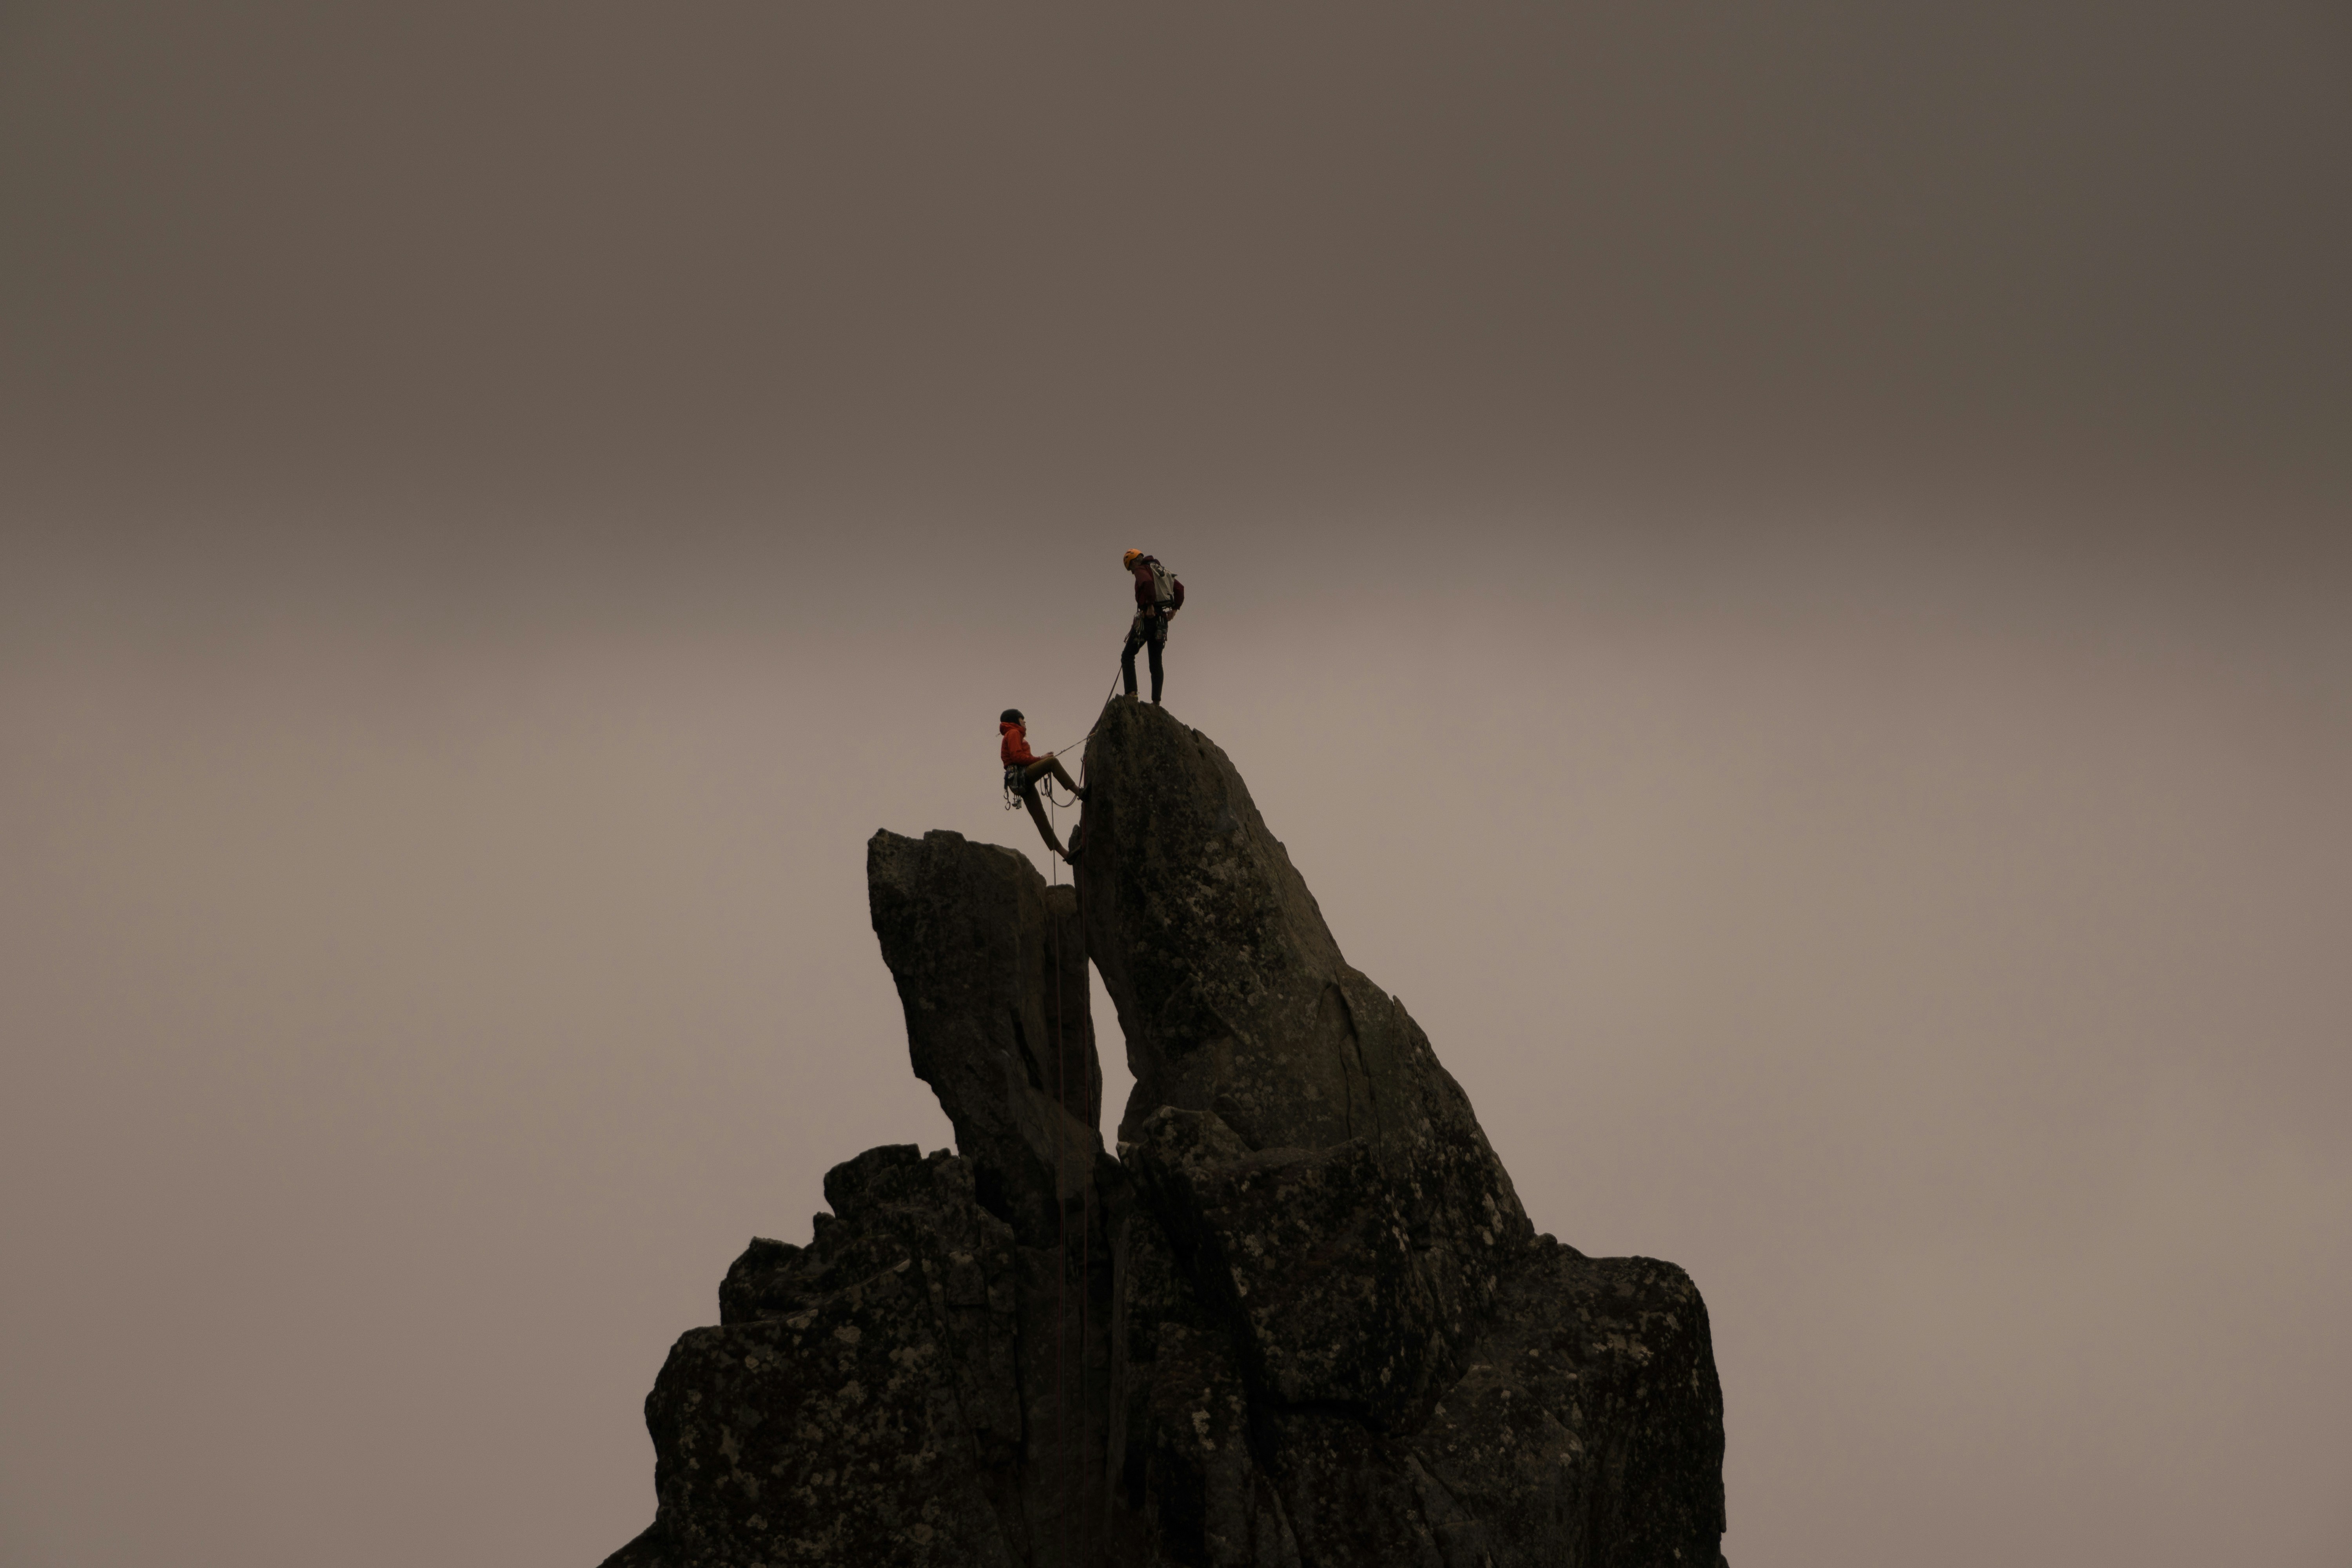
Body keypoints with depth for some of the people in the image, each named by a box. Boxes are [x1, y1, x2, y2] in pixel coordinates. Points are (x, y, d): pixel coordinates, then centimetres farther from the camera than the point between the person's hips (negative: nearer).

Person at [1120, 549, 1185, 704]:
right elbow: (1179, 588, 22)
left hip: (1148, 617, -7)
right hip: (1163, 620, 7)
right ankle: (1156, 701, 2)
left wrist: (1150, 605, -26)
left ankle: (1131, 692, -13)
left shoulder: (1142, 570, -4)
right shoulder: (1162, 571, 20)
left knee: (1128, 656, 2)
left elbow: (1148, 582, -26)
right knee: (1156, 662, 9)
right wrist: (1175, 608, 19)